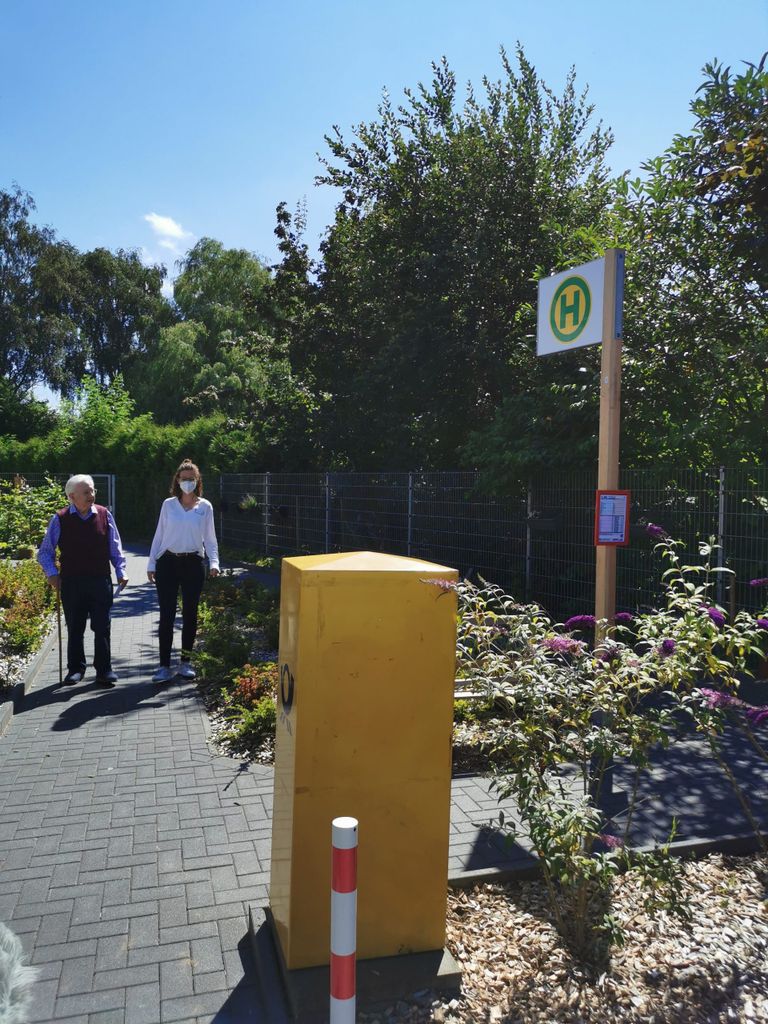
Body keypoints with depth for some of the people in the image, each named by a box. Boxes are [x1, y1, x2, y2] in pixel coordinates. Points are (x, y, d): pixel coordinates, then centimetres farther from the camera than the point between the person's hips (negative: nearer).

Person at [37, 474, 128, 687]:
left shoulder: (104, 515, 2)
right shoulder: (60, 519, 0)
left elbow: (115, 548, 10)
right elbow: (45, 552, 8)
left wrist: (121, 572, 3)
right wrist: (52, 574, -4)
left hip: (100, 581, 0)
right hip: (71, 582, 0)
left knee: (102, 627, 2)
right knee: (74, 628, 11)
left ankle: (104, 671, 11)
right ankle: (75, 669, 25)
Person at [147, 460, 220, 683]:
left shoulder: (205, 507, 3)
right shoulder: (168, 504, 4)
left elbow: (210, 538, 5)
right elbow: (159, 536, 7)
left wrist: (214, 562, -8)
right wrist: (151, 564, 3)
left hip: (193, 564, 1)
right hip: (168, 563, 0)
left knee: (190, 614, 9)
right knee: (166, 615, -3)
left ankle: (185, 663, 21)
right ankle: (164, 666, 2)